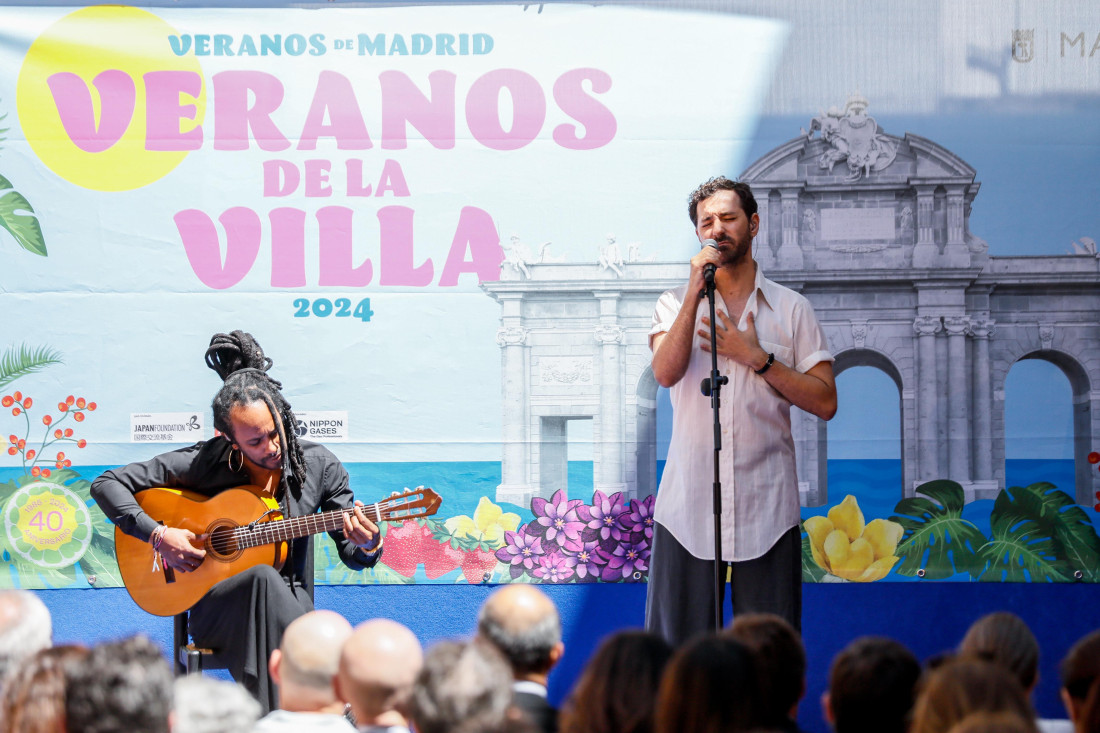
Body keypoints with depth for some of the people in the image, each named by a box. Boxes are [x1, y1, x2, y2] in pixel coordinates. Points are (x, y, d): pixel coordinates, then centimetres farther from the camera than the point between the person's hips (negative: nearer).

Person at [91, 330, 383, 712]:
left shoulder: (318, 466, 0)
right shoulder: (203, 463, -7)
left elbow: (353, 555, 6)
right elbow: (107, 484, -4)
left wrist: (367, 546, -19)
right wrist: (158, 535, -15)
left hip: (289, 605, 1)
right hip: (215, 607, -1)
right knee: (263, 578, -35)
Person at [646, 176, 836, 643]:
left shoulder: (791, 309, 9)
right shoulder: (677, 304, 10)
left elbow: (825, 402, 2)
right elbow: (666, 372, -10)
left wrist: (755, 357, -6)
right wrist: (696, 290, -12)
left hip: (766, 510, 0)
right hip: (688, 509, 0)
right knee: (676, 652, -1)